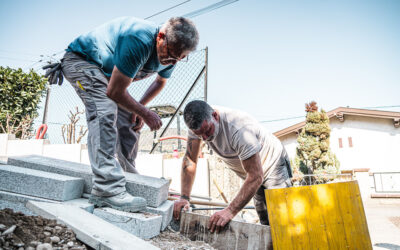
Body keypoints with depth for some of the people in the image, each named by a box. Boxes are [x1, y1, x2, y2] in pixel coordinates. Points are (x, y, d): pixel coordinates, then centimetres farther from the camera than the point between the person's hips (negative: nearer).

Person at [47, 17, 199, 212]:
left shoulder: (170, 54, -11)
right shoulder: (138, 41, -38)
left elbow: (160, 81, 10)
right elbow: (115, 92, -33)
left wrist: (139, 108, -2)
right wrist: (145, 113, -21)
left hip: (106, 72, 8)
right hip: (80, 60, -8)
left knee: (129, 122, 1)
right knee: (105, 112, -31)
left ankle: (126, 178, 16)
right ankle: (107, 189, -36)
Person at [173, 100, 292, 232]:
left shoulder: (239, 129, -40)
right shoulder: (198, 123, -20)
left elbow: (255, 177, -38)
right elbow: (190, 160, -11)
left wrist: (231, 211, -45)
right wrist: (184, 197, -17)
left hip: (273, 164, -6)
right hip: (251, 172, 6)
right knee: (265, 223, 11)